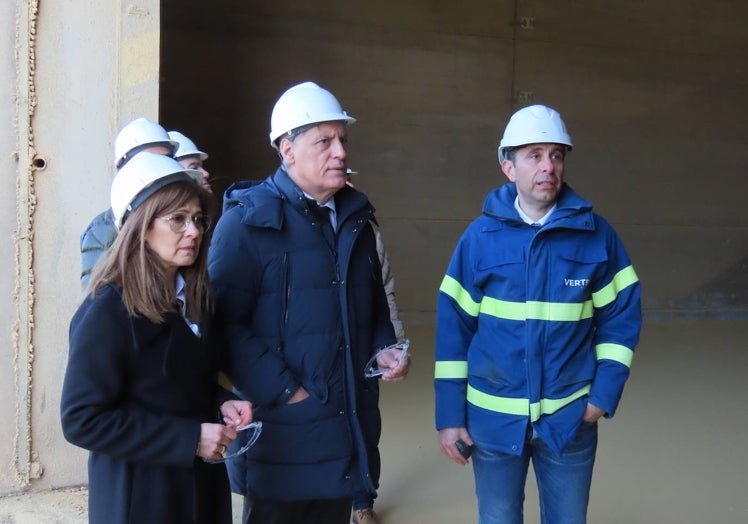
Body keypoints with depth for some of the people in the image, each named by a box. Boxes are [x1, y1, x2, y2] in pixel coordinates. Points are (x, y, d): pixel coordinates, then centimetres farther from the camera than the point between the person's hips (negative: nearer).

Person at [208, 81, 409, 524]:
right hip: (283, 431, -6)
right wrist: (283, 392, -19)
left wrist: (384, 350, 6)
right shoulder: (249, 221, -10)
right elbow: (226, 322, -17)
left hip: (349, 430, 6)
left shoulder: (356, 218, 13)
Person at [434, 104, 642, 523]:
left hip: (570, 418, 0)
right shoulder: (481, 236, -5)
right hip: (493, 417, 0)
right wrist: (450, 415, -5)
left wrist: (605, 392, -8)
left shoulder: (596, 234, -4)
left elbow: (622, 316, 1)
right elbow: (453, 327, -4)